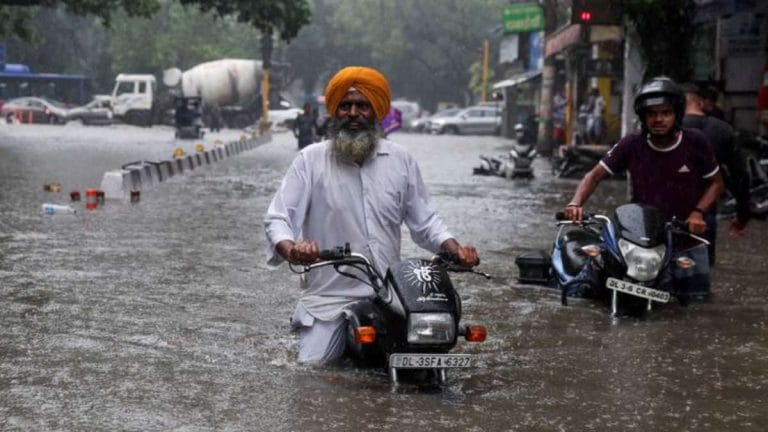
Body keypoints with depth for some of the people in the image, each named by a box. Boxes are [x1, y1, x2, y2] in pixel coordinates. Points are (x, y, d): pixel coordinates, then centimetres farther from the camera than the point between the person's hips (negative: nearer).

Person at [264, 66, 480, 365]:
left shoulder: (401, 160, 9)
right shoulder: (311, 160, 0)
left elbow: (424, 220, 14)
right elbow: (278, 218, -5)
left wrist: (455, 248, -5)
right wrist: (290, 248, -28)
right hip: (330, 297, -2)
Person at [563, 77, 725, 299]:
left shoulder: (695, 143, -6)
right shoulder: (632, 145, -6)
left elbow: (716, 183, 5)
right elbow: (596, 175, -1)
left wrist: (698, 212, -12)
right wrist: (576, 203, -19)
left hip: (688, 245, 0)